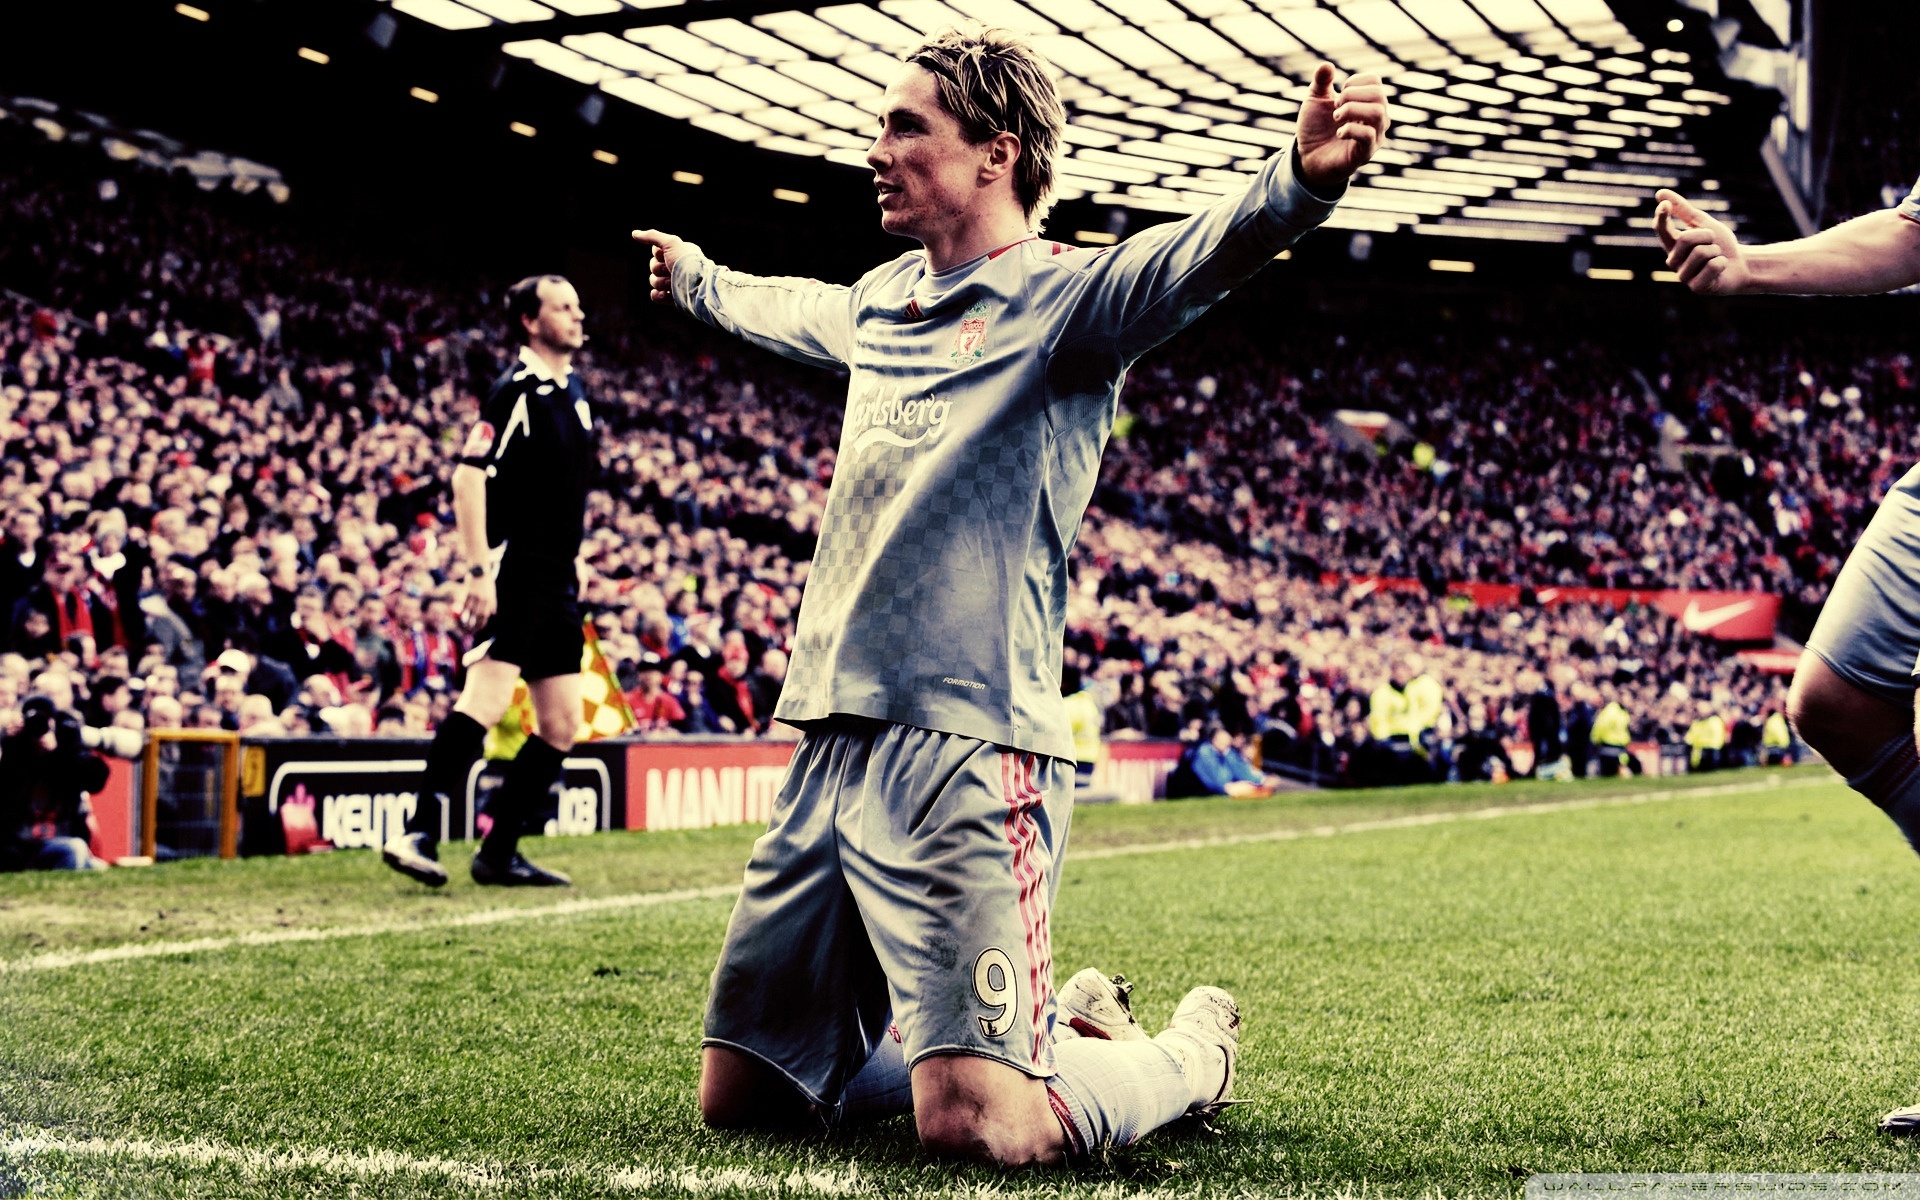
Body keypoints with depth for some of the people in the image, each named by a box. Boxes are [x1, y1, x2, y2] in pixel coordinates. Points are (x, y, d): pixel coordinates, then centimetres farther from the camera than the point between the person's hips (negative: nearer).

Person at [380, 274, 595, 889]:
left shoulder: (574, 389, 16)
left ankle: (498, 853, 11)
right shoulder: (517, 390, -10)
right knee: (487, 699, -21)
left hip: (557, 579, 9)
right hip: (514, 571, -9)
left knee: (562, 723, 6)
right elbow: (468, 475, -16)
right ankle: (418, 834, -21)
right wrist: (479, 569, -22)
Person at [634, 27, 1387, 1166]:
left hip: (967, 754, -8)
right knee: (740, 1096, 13)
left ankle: (1192, 1054, 16)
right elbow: (784, 309, 41)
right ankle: (1041, 1030, 33)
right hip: (830, 747, 8)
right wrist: (691, 274, 60)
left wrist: (1305, 176, -46)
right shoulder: (884, 299, 17)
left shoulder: (1061, 294, -5)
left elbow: (1198, 255, -26)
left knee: (974, 1131, -17)